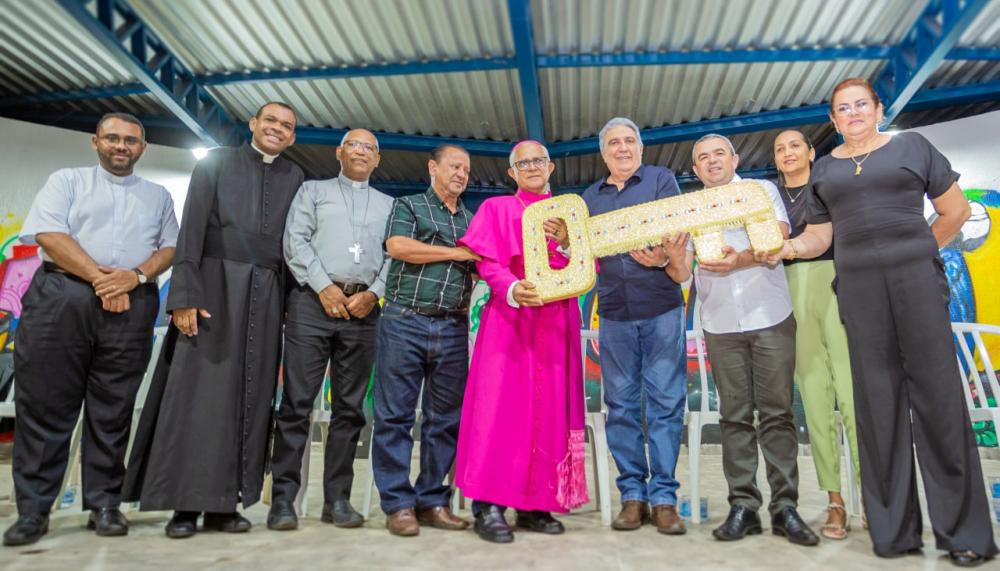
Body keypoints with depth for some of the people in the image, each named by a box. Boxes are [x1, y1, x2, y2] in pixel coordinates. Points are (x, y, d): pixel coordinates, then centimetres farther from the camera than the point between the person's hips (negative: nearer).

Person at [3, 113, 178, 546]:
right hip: (61, 296, -1)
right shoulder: (67, 181, 12)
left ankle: (104, 504, 12)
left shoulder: (158, 196, 19)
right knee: (46, 405, 1)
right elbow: (49, 234, -2)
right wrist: (99, 277, -12)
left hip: (131, 304, 1)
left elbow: (171, 247, 9)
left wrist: (136, 275, -10)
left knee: (112, 410, 4)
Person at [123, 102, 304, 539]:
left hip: (266, 295, 3)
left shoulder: (295, 178, 13)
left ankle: (223, 502, 10)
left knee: (249, 397, 2)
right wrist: (185, 295, -13)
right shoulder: (216, 162, 6)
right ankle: (184, 503, 6)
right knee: (198, 393, -2)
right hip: (214, 286, -2)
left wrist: (291, 303, 3)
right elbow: (191, 230, -3)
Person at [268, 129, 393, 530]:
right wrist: (324, 287, -10)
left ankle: (337, 499, 11)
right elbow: (295, 241, 2)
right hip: (314, 301, -2)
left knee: (349, 407, 4)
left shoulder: (388, 205, 21)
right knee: (297, 402, -5)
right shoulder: (313, 191, 16)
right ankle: (283, 498, 3)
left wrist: (374, 293, -7)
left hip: (363, 310, 2)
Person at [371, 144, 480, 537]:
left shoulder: (473, 221, 21)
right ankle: (398, 503, 8)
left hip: (453, 330, 5)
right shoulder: (408, 206, 8)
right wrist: (457, 253, -6)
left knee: (446, 418, 6)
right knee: (395, 415, -2)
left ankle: (432, 500, 16)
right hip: (405, 323, -4)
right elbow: (397, 246, -10)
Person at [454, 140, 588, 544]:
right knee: (502, 403, -10)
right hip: (510, 317, -3)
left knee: (550, 409, 2)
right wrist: (512, 289, -22)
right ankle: (489, 504, -5)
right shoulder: (497, 208, 11)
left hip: (556, 321, 4)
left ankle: (534, 505, 10)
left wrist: (567, 241, -8)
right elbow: (488, 263, -3)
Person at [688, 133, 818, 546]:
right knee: (735, 416, 2)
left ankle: (785, 506, 6)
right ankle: (743, 505, 8)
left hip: (770, 317, -1)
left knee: (777, 413, 0)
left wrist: (742, 259, -24)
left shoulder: (762, 190, 10)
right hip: (721, 325, 2)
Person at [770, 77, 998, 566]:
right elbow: (818, 235, 9)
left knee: (936, 392, -2)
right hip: (857, 287, 2)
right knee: (878, 398, 2)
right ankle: (894, 529, 10)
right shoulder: (824, 169, 15)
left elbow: (955, 211, 9)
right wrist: (785, 248, -10)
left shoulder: (912, 146, 9)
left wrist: (917, 251, 5)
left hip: (915, 277, -1)